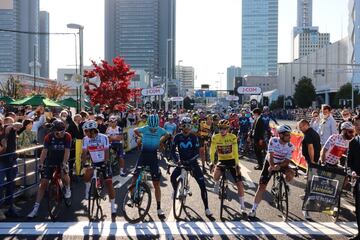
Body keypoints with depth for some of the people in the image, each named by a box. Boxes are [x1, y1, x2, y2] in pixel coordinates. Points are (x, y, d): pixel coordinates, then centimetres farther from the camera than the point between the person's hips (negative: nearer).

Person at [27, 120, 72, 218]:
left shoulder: (67, 136, -18)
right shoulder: (48, 137, -17)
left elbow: (67, 151, -23)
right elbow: (44, 151, -23)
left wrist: (64, 163, -34)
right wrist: (40, 163, -35)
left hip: (62, 160, -1)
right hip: (50, 161, 1)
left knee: (65, 175, -29)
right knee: (43, 182, -4)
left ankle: (67, 190, 5)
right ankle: (36, 207, 2)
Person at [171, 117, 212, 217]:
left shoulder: (194, 137, -9)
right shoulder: (177, 137, -7)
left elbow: (197, 151, -12)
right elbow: (173, 150, -7)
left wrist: (191, 160, -26)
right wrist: (176, 160, -22)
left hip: (193, 163, -1)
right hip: (182, 162, 2)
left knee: (202, 185, -10)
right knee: (173, 177, -19)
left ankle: (206, 208, -3)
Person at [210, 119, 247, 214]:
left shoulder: (232, 137, -15)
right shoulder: (215, 138, -11)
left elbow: (235, 151, -20)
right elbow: (212, 151, -15)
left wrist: (237, 164, -27)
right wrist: (212, 162, -28)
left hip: (232, 160, 0)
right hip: (221, 161, 1)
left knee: (239, 183, -5)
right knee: (216, 176, -30)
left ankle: (242, 206, 10)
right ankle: (217, 184, 9)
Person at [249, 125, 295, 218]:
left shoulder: (290, 146, -16)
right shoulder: (273, 141, -21)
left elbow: (287, 161, -18)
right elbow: (270, 155, -25)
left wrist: (278, 166, -36)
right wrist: (272, 166, -40)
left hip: (282, 164, 2)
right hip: (270, 163, -1)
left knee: (291, 173, -31)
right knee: (261, 187, -7)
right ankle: (253, 209, 4)